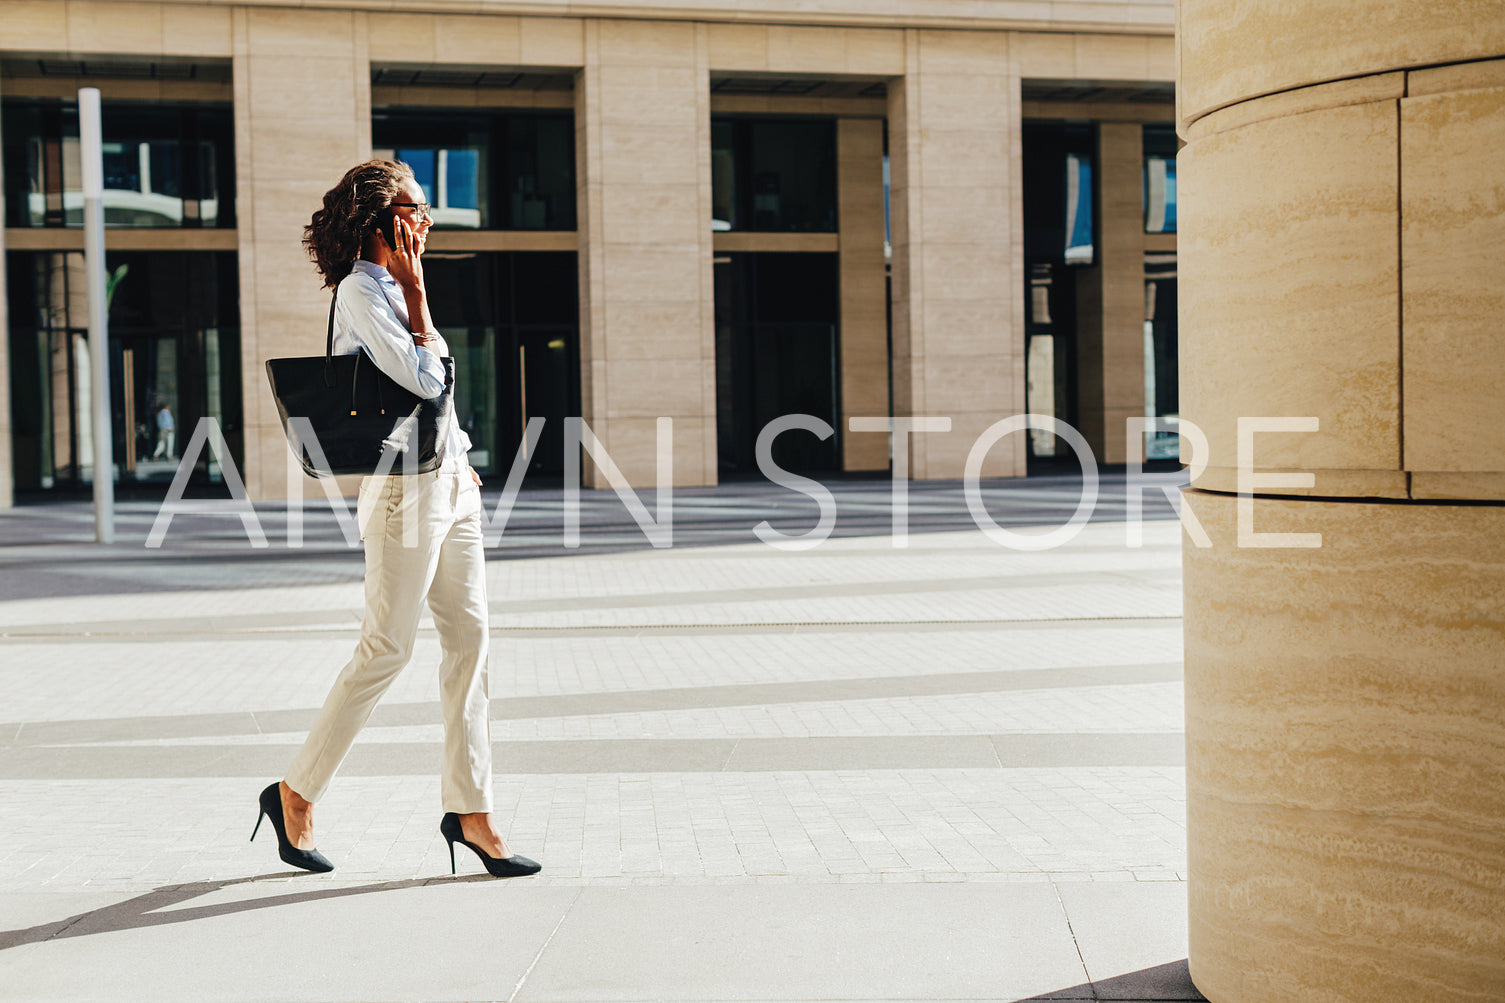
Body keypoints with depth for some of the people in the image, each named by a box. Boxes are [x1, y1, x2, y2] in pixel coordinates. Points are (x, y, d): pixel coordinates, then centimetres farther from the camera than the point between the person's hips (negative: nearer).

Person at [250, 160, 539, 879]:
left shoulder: (389, 286, 17)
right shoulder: (359, 289, -11)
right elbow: (424, 377, -18)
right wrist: (415, 289, -11)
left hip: (448, 481, 9)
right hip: (405, 487, -9)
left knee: (470, 639, 5)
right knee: (386, 649, -4)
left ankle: (469, 810, 9)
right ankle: (295, 794, 10)